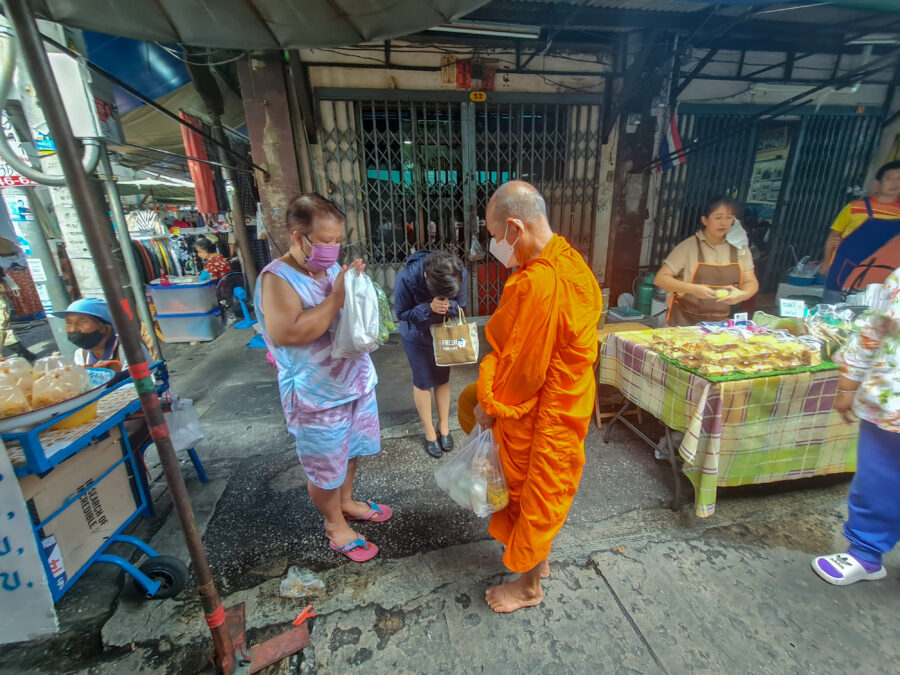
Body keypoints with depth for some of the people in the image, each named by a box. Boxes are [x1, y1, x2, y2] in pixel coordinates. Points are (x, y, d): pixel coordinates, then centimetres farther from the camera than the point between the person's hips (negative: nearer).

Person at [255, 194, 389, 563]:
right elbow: (286, 333, -32)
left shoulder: (332, 269, 3)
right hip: (317, 397, -7)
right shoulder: (277, 278, -18)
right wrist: (337, 298, -29)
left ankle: (347, 502, 50)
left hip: (357, 381, 7)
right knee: (325, 468, 13)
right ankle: (335, 525, 38)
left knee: (349, 452, 25)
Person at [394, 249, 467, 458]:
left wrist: (448, 306, -34)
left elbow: (460, 306, -10)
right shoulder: (406, 278, -34)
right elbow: (401, 313, -20)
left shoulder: (460, 275, -27)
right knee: (423, 381, 7)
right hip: (417, 334, -2)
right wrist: (429, 308, -37)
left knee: (443, 378, 13)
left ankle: (444, 426, 34)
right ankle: (429, 432, 27)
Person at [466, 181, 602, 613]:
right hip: (565, 399, 9)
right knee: (543, 489, 26)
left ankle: (528, 586, 39)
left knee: (534, 492, 13)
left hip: (539, 412, -9)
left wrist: (490, 406, -8)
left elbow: (522, 366, -24)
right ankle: (538, 557, 51)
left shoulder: (537, 283, -30)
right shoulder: (569, 261, 1)